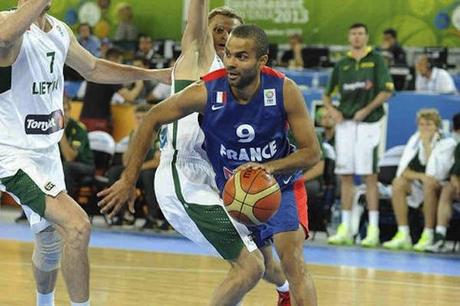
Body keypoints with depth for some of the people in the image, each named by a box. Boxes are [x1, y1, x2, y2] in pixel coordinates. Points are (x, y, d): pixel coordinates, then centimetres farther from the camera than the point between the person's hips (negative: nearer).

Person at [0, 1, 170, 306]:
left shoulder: (60, 32, 7)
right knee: (77, 226, -24)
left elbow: (93, 69, 24)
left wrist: (154, 74, 22)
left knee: (51, 242, 24)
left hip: (48, 152, 9)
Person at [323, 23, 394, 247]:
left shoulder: (376, 60, 2)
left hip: (368, 123, -4)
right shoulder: (342, 64, 14)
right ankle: (345, 229, 6)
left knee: (369, 176, -6)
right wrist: (331, 109, -1)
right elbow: (327, 94, 19)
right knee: (345, 176, 3)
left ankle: (373, 229, -6)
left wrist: (366, 110, -13)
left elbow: (386, 91, -5)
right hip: (345, 124, 4)